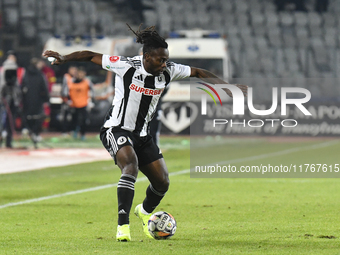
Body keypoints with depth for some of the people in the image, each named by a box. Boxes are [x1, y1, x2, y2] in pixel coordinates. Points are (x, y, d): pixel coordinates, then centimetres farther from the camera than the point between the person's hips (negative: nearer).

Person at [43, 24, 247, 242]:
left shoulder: (167, 71, -4)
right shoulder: (126, 66, -17)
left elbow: (198, 73, 7)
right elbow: (91, 56, -8)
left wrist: (227, 87, 2)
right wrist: (64, 59, -16)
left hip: (142, 134, 6)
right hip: (117, 130, -6)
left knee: (162, 182, 1)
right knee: (131, 165, -34)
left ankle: (145, 212, 37)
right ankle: (123, 225, -34)